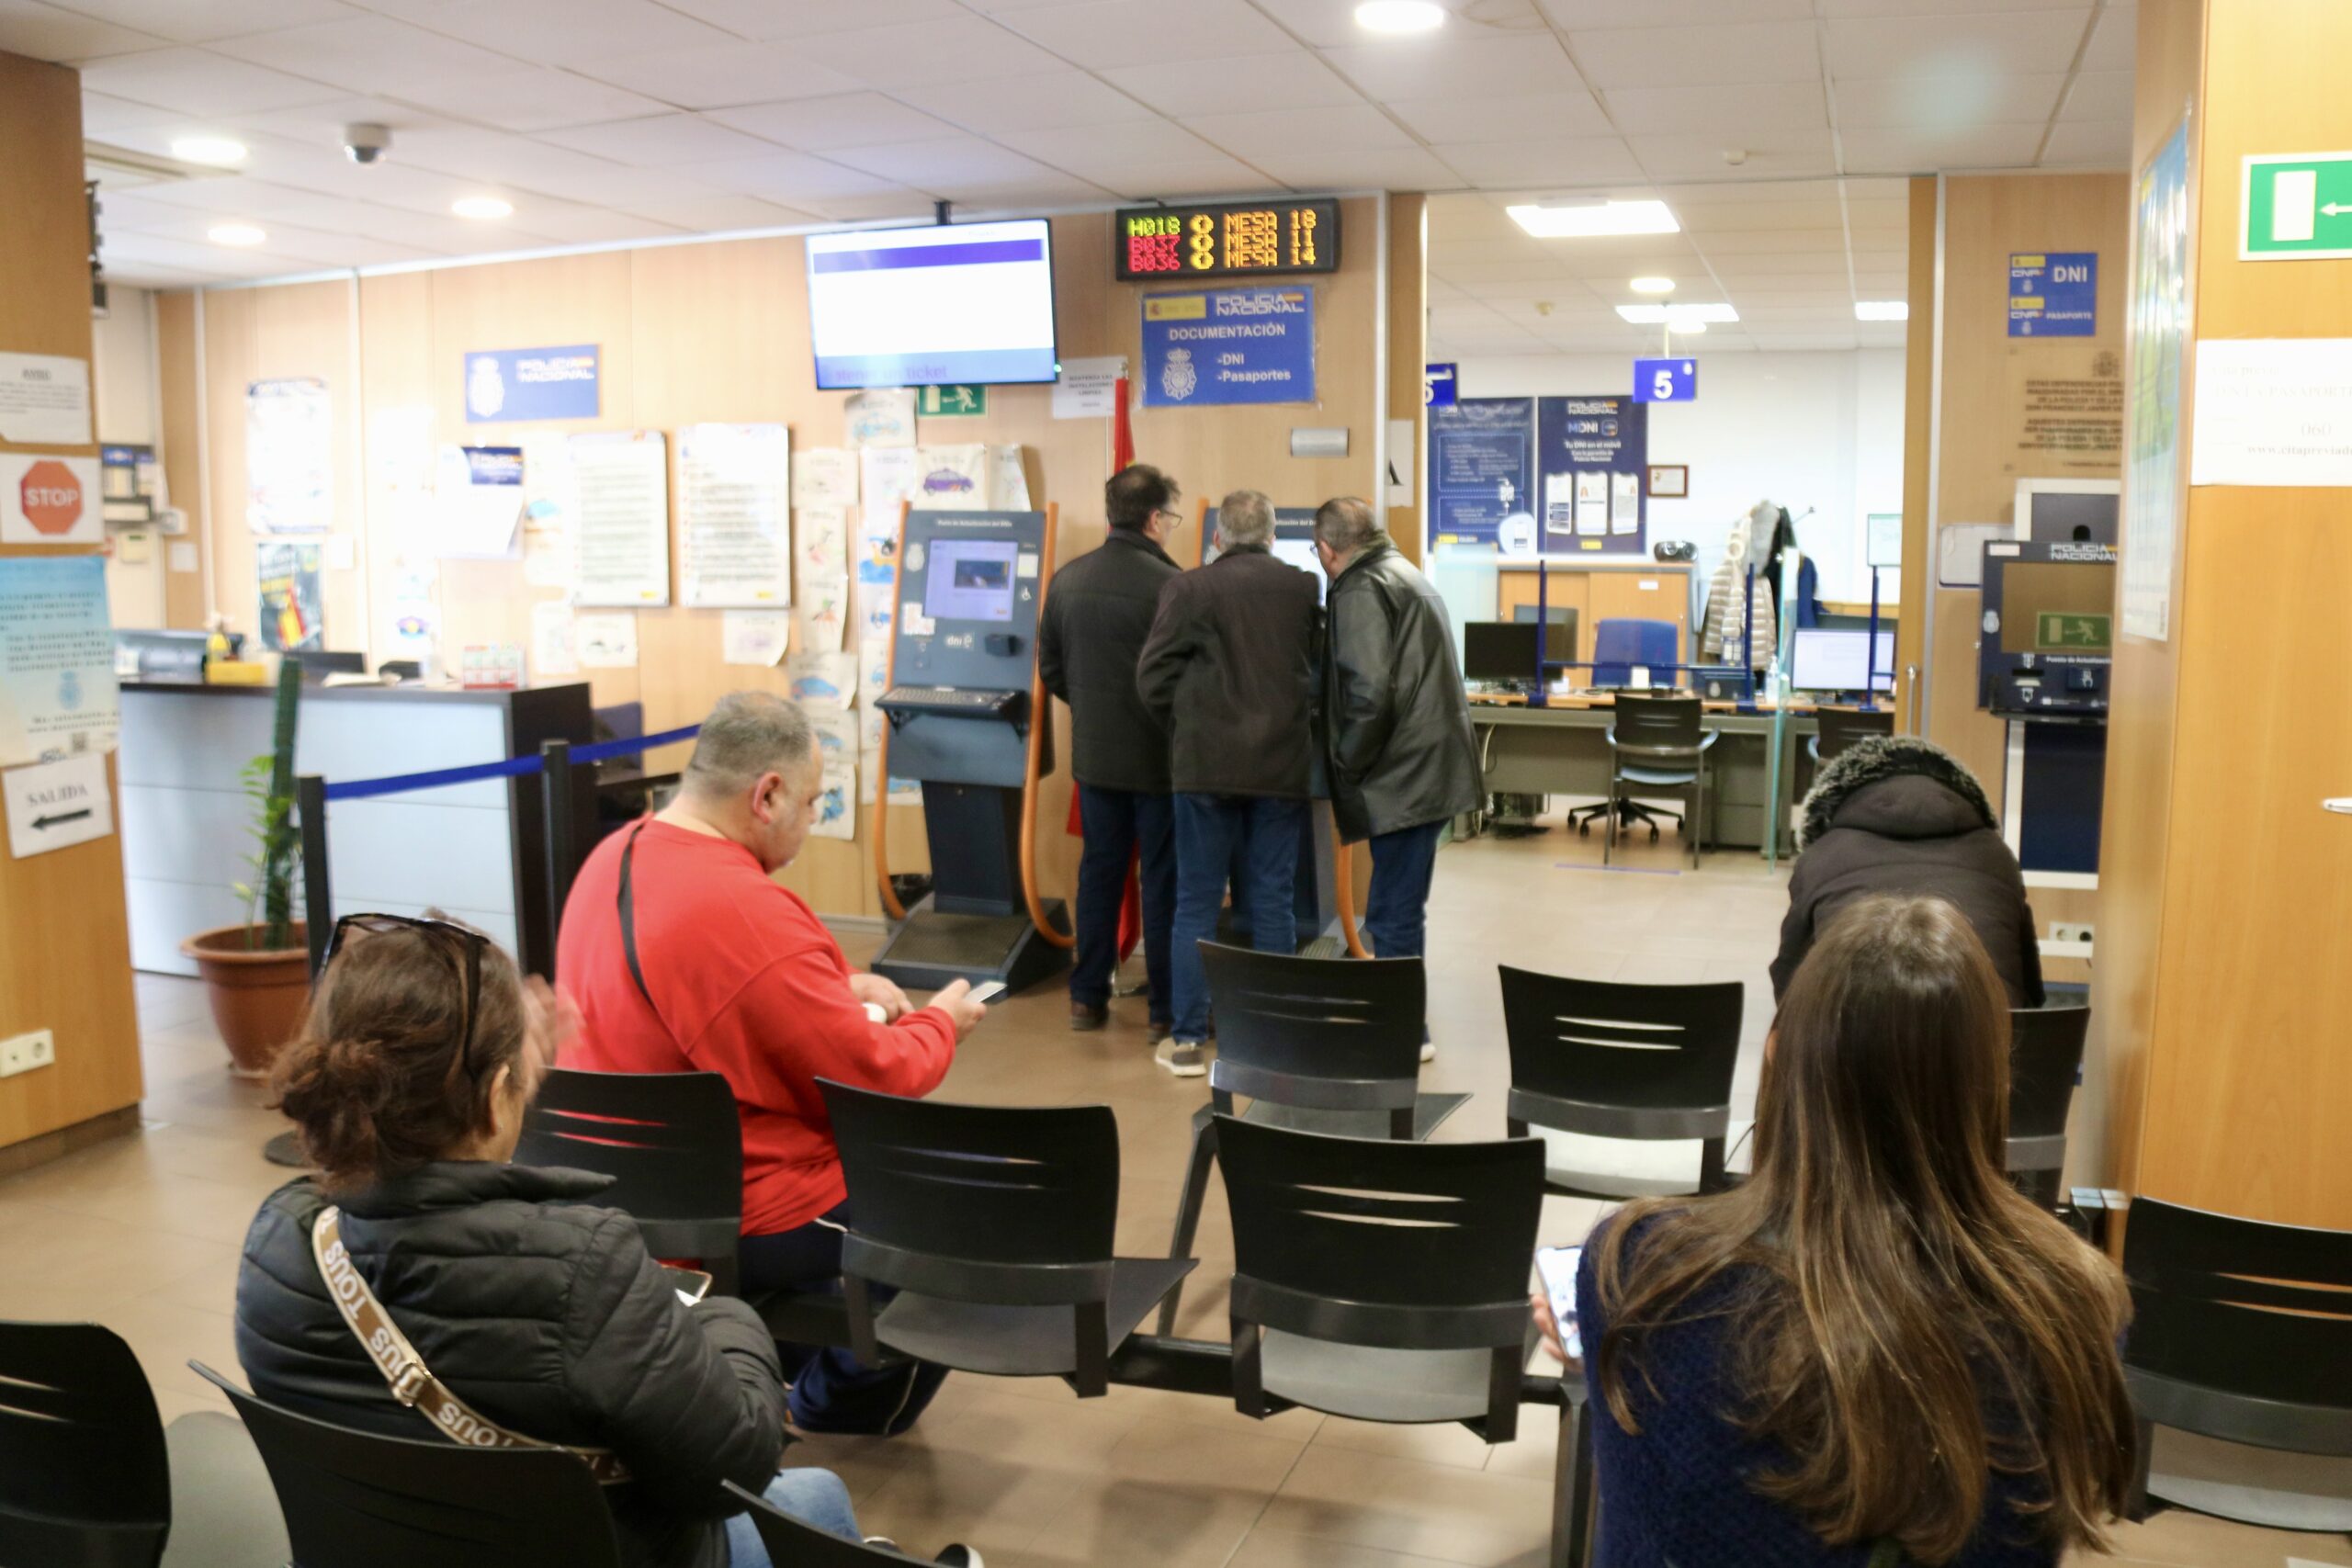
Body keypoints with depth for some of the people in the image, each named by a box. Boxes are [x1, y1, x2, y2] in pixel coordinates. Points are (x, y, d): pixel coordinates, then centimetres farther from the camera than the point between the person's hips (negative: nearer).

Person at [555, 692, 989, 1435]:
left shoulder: (611, 859, 0)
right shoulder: (748, 915, -31)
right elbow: (876, 1081, -22)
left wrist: (842, 986, 8)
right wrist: (939, 1021, -2)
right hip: (741, 1228, -9)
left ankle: (808, 1362, 45)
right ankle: (851, 1404, 31)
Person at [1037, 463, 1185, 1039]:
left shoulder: (1067, 580, 2)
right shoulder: (1168, 585, -18)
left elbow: (1050, 671, 9)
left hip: (1094, 753, 5)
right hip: (1157, 755, -5)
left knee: (1099, 869, 15)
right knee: (1163, 880, 4)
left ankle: (1087, 997, 22)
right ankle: (1166, 1009, 10)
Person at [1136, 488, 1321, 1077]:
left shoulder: (1188, 588, -4)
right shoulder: (1303, 589, 3)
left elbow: (1153, 679, -5)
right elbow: (1323, 670, 8)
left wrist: (1184, 732, 8)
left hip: (1207, 765, -2)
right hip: (1284, 764, 2)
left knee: (1197, 902, 6)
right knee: (1272, 902, 9)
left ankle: (1188, 1039, 8)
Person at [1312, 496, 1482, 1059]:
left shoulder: (1361, 591, -11)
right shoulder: (1405, 574, 19)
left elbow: (1368, 694, -22)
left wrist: (1347, 765, -10)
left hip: (1405, 777, -10)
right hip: (1431, 768, 10)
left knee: (1393, 913, -3)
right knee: (1400, 906, 17)